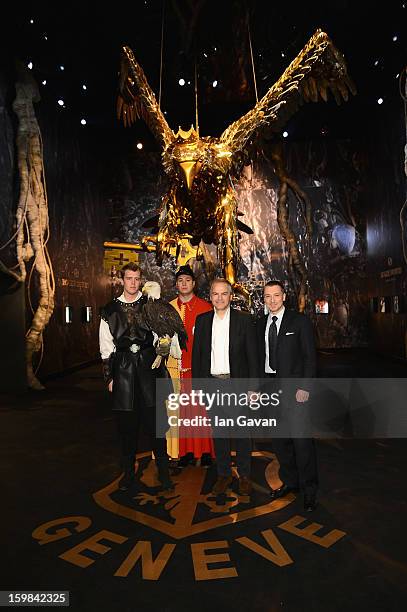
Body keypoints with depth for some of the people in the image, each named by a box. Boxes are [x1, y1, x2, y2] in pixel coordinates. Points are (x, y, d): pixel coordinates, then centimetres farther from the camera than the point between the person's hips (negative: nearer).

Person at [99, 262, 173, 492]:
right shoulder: (110, 310, 8)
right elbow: (106, 347, 9)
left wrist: (162, 347, -9)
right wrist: (109, 376, 6)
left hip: (148, 365, -1)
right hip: (123, 368, 1)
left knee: (155, 420, 1)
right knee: (127, 424, 9)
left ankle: (163, 471, 18)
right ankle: (129, 472, 26)